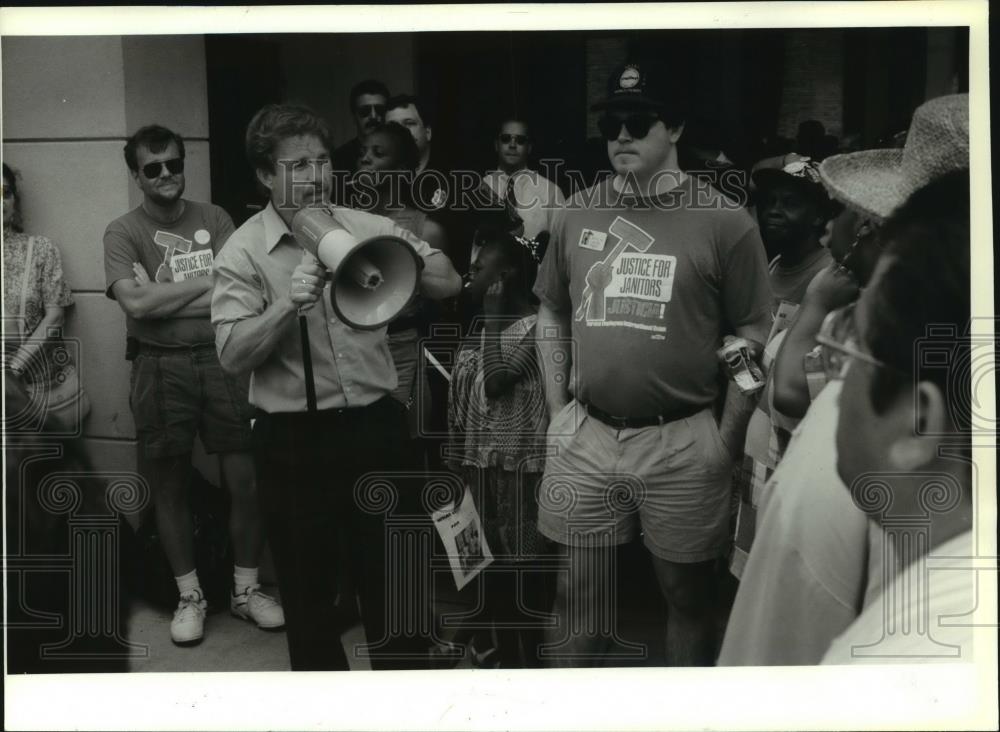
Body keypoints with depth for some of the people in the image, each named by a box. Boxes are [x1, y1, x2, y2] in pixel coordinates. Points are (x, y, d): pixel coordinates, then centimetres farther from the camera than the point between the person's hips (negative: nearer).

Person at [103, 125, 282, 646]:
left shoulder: (214, 219, 7)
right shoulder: (122, 232, 2)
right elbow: (135, 304, -12)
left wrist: (159, 294, -11)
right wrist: (205, 281, -9)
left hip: (222, 360, 1)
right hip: (161, 368, -1)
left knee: (245, 479, 0)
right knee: (170, 486, 7)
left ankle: (246, 589, 17)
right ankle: (190, 596, 21)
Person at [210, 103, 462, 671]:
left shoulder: (367, 228, 3)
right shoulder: (242, 253, -4)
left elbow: (449, 284, -1)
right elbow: (233, 355, -13)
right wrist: (289, 305, -28)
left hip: (375, 426, 2)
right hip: (295, 439, -2)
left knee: (396, 578, 12)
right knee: (308, 587, 12)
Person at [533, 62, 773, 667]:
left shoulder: (724, 222, -6)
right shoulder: (577, 214, 6)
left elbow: (754, 336, -4)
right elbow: (551, 314, 16)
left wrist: (727, 440, -8)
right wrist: (557, 410, 8)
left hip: (683, 444, -3)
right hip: (586, 438, 3)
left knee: (687, 595, 11)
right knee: (578, 590, 13)